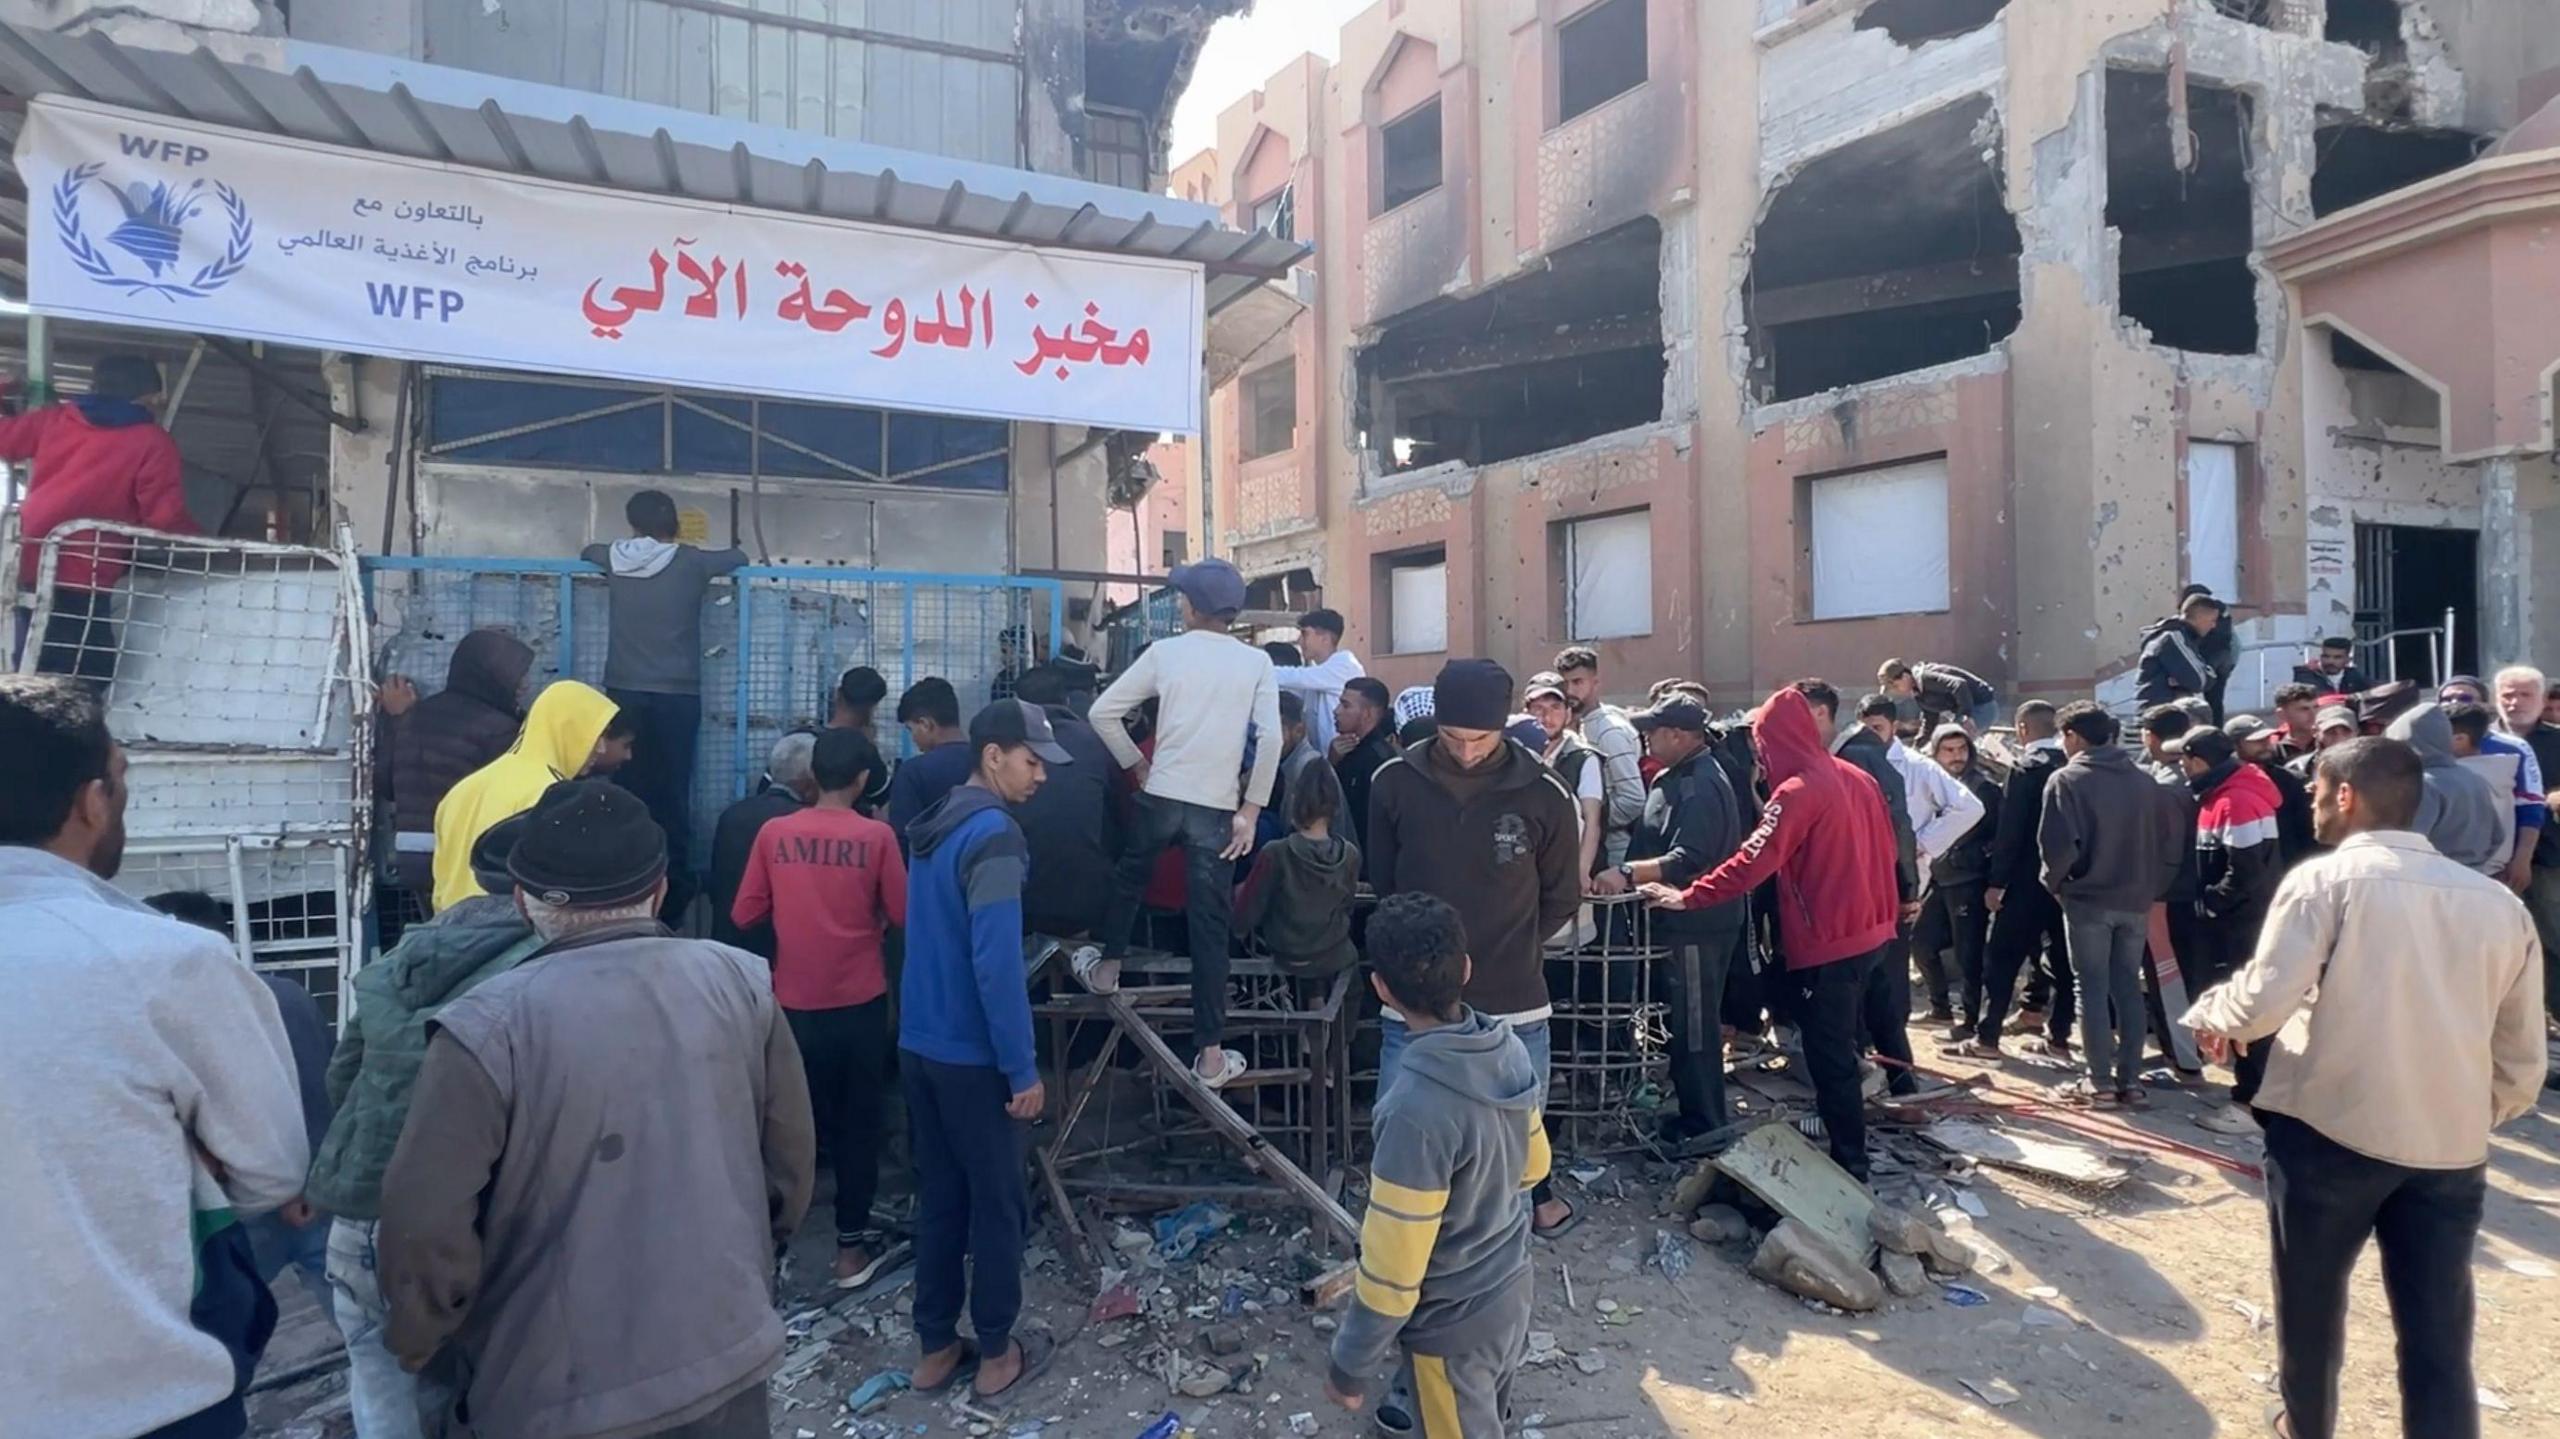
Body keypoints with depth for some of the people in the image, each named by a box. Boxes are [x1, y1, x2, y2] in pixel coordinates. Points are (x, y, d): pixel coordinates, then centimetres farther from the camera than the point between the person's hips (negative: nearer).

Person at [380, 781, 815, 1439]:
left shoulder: (488, 1026, -18)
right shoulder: (740, 981, -6)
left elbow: (424, 1226, -15)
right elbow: (792, 1157, 2)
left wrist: (424, 1348, 5)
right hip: (728, 1355, 3)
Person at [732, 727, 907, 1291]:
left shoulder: (774, 833, -5)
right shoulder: (876, 836, -11)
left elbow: (745, 914, 0)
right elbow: (902, 916, -7)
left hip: (795, 1001, 2)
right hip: (859, 1000, -2)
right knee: (858, 1123, 11)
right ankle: (851, 1245, 17)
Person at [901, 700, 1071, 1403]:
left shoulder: (936, 825, 9)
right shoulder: (994, 834, -20)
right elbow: (996, 964, -24)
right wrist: (1022, 1068, -18)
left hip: (920, 1044, 8)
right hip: (972, 1055, -8)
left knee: (939, 1196, 16)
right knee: (998, 1202, 7)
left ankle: (936, 1347, 26)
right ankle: (996, 1352, 20)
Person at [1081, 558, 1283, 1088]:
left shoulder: (1165, 651, 1)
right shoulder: (1256, 662, 1)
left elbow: (1103, 712, 0)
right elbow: (1270, 740, -10)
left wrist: (1138, 766, 11)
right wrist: (1250, 811, -3)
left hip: (1161, 797, 0)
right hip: (1216, 808, 0)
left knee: (1128, 877, 30)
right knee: (1210, 927, 5)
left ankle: (1107, 966, 47)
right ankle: (1211, 1055, 10)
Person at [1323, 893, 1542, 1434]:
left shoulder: (1417, 1109, -35)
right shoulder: (1510, 1051, -12)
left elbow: (1391, 1269, -27)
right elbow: (1533, 1167, 6)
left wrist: (1351, 1365, -13)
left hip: (1452, 1323, -6)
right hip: (1510, 1290, 6)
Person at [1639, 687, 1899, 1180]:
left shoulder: (1797, 792, -19)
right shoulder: (1858, 778, 7)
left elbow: (1751, 863, -25)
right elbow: (1884, 849, 15)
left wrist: (1686, 897, -21)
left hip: (1827, 943, -9)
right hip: (1868, 931, 9)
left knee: (1829, 1058, 1)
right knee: (1841, 1047, 22)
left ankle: (1849, 1168, 10)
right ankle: (1847, 1143, 36)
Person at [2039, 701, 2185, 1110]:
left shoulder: (2068, 780, -10)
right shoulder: (2144, 780, 6)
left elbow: (2057, 843, -18)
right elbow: (2172, 836, 6)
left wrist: (2058, 881, -1)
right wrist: (2152, 886, 12)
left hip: (2088, 899, -5)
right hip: (2135, 901, 5)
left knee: (2093, 988, 2)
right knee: (2128, 987, 11)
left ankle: (2101, 1082, 4)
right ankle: (2130, 1079, 15)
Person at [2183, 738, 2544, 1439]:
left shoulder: (2326, 878, -8)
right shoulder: (2499, 901, 8)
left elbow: (2263, 1003, -16)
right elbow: (2522, 1063, 12)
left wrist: (2209, 1011, 4)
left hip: (2329, 1130, -4)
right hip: (2451, 1149, 4)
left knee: (2311, 1305, 18)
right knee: (2439, 1343, 8)